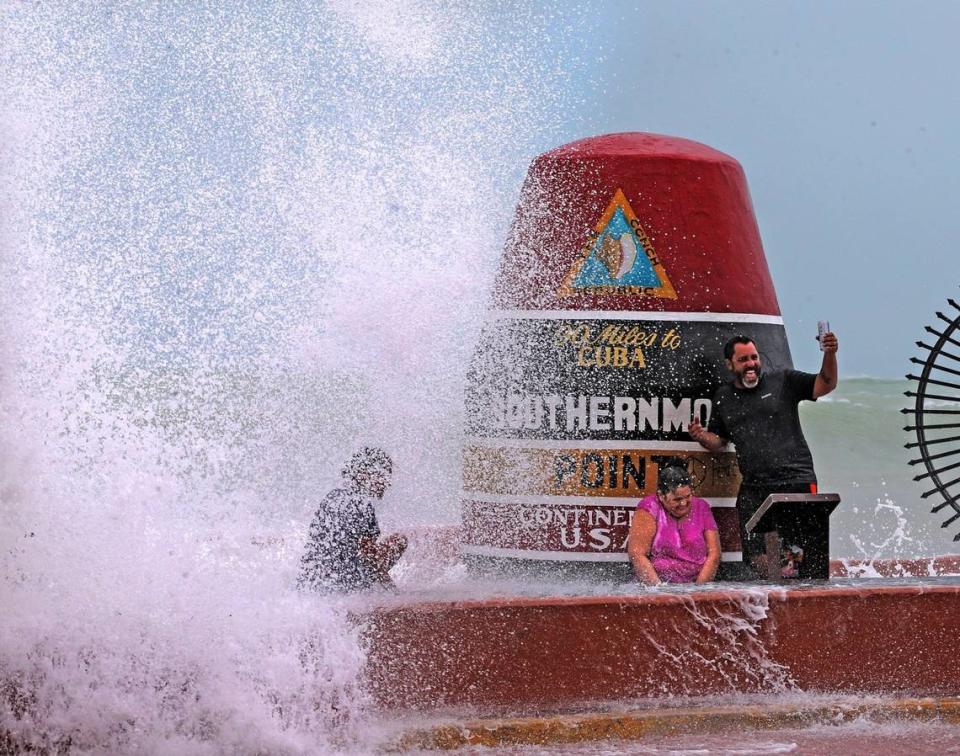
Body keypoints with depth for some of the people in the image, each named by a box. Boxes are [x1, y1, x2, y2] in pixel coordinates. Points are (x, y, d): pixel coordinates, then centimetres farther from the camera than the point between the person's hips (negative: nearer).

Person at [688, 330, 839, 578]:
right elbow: (718, 441, 24)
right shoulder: (723, 398, 17)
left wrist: (829, 355, -17)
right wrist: (702, 437, 0)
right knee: (756, 561, -1)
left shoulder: (782, 381, 7)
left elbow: (825, 385, 1)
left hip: (796, 483, -3)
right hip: (753, 490, 3)